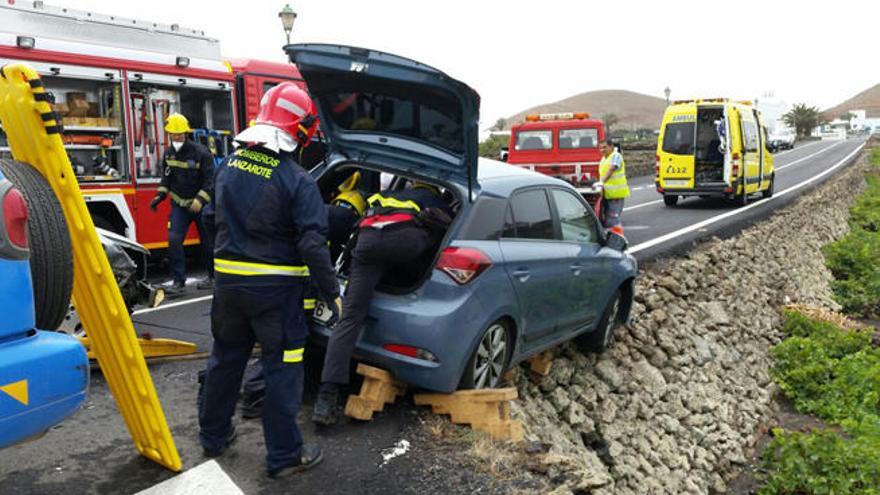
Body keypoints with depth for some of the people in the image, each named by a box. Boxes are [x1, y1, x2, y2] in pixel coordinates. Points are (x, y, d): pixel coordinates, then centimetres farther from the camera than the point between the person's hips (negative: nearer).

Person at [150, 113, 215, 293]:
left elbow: (210, 181, -16)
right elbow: (166, 178, 18)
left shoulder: (201, 152, -13)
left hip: (201, 205, -4)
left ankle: (213, 276, 25)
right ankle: (178, 280, -4)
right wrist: (160, 196, 5)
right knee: (174, 239, -10)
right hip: (179, 204, 4)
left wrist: (199, 201, -25)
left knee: (207, 241, 7)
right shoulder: (168, 153, 5)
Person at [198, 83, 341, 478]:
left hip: (228, 282, 6)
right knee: (282, 370, 6)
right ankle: (284, 456, 16)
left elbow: (217, 221, 14)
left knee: (225, 357, 22)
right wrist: (333, 294, -12)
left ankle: (213, 436, 38)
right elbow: (312, 245, -21)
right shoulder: (297, 182, -17)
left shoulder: (228, 166, 3)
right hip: (276, 289, -6)